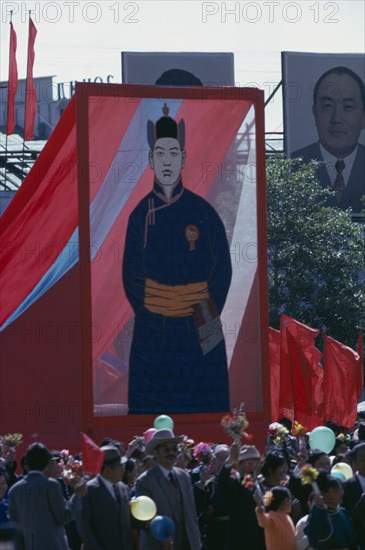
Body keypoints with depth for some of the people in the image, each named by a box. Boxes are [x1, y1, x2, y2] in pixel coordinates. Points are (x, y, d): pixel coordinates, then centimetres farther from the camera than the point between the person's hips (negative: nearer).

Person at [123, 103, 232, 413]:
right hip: (153, 335, 0)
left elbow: (223, 271, 3)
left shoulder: (203, 213, -2)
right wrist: (149, 318, -2)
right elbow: (131, 277, 5)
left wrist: (208, 316, -3)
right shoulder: (141, 215, 0)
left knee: (201, 406, 2)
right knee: (153, 407, 2)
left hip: (199, 333, 0)